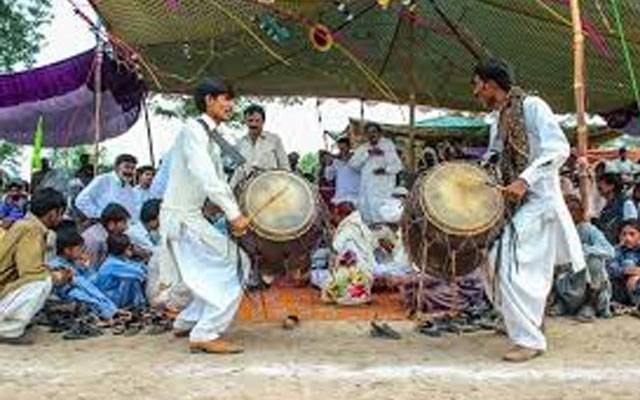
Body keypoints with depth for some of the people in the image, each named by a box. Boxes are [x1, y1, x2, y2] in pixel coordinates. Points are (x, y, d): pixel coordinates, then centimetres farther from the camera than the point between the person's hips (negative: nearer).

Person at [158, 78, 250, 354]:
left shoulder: (210, 136, 16)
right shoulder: (193, 131, -15)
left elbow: (219, 181, 18)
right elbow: (206, 179, -26)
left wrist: (236, 213, 8)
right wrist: (234, 214, -27)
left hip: (192, 216, 10)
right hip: (181, 217, -10)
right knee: (229, 265, -12)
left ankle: (187, 323, 26)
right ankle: (206, 335, -9)